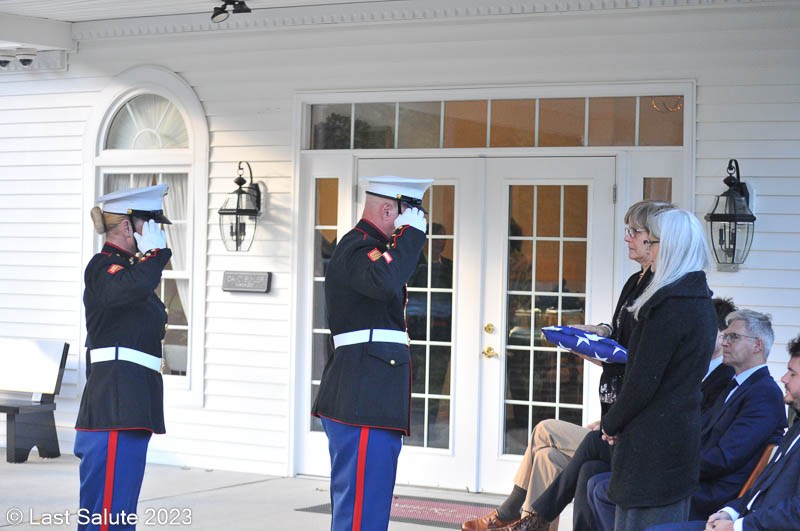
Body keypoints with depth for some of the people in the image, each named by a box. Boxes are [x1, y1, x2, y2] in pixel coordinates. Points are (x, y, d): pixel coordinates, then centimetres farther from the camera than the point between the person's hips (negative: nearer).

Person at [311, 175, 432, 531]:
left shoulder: (366, 246, 22)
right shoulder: (358, 248, -12)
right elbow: (385, 282, -35)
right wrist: (411, 232, -24)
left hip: (367, 403, 11)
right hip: (364, 404, -11)